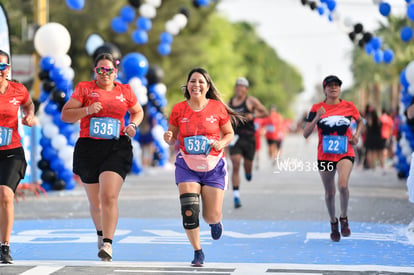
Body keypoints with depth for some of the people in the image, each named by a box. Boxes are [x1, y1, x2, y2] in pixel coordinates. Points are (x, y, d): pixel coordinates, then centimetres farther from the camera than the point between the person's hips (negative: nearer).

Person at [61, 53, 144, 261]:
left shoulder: (125, 91, 9)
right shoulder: (84, 89, 5)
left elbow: (138, 111, 26)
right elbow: (65, 115, 1)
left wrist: (133, 125, 5)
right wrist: (87, 110, -14)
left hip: (117, 149, -1)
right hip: (88, 148, 1)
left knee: (109, 196, -19)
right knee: (95, 203, 12)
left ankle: (107, 244, -20)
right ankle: (101, 232, 41)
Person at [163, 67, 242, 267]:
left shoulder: (217, 107, -3)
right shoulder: (179, 109, -1)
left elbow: (229, 133, 8)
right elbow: (173, 140, 8)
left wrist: (221, 143, -13)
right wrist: (168, 138, -15)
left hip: (213, 166, 0)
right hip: (187, 165, 0)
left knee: (212, 216, 0)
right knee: (189, 211, -14)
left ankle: (215, 222, 41)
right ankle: (198, 252, 6)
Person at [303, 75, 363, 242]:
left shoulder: (349, 106, 1)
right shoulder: (317, 108, -1)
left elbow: (360, 121, 21)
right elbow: (305, 134, -5)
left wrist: (357, 134, 2)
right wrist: (317, 118, -19)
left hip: (345, 153, -1)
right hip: (324, 155, 1)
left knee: (342, 185, -25)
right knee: (329, 192, 10)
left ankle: (344, 218, -2)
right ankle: (333, 223, 33)